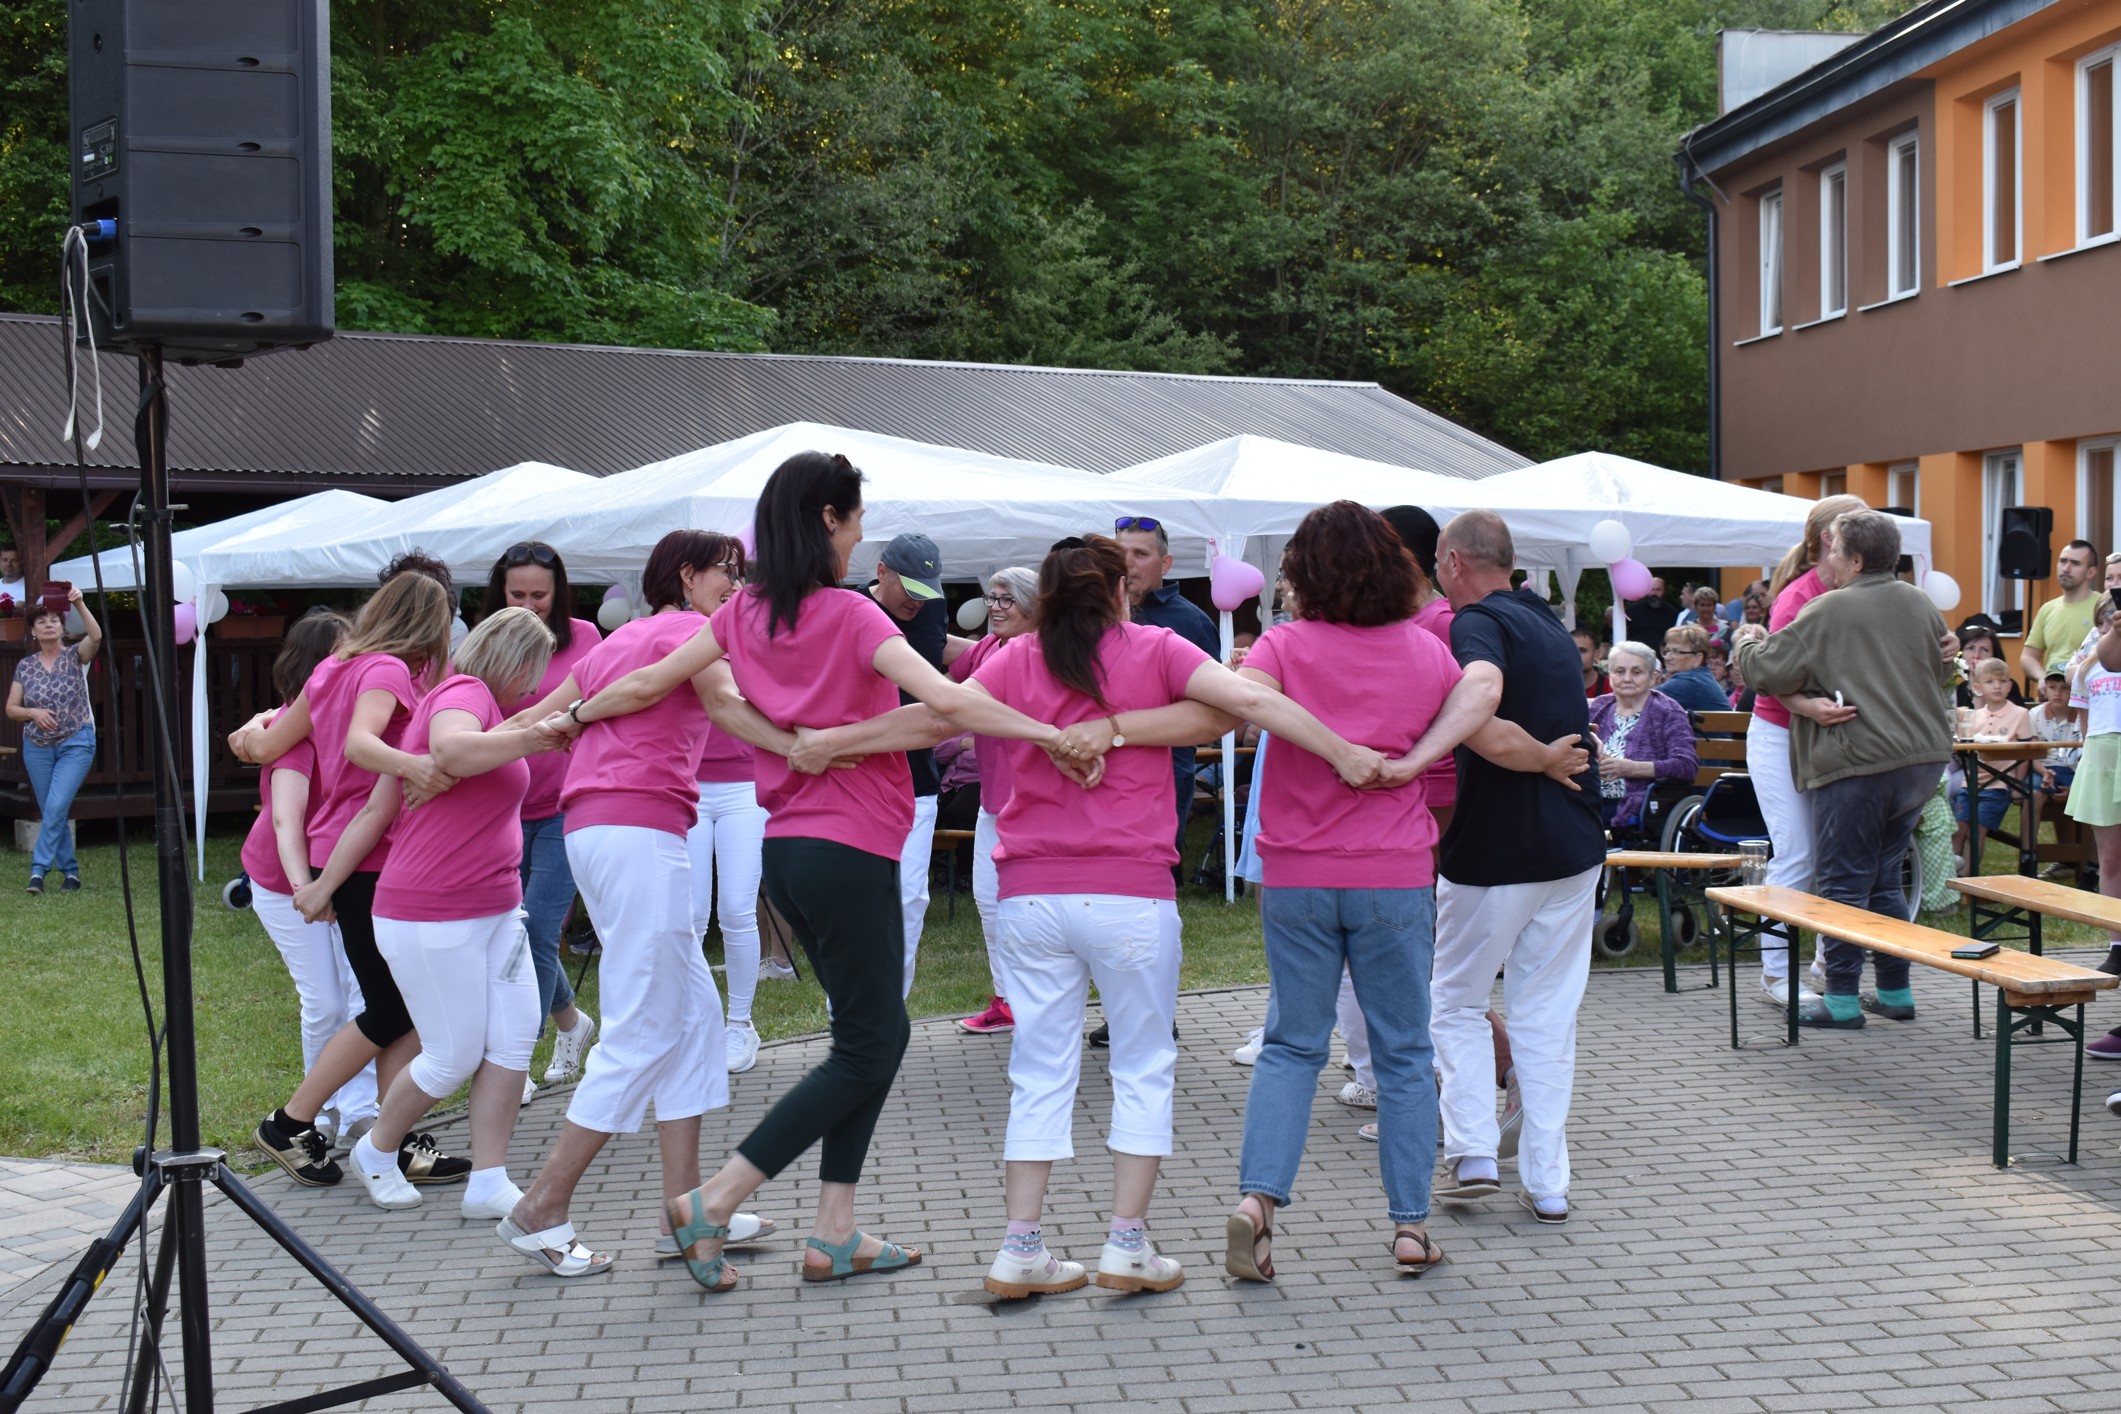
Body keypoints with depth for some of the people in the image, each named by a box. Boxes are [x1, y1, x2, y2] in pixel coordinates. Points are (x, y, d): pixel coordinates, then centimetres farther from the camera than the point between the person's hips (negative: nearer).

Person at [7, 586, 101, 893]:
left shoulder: (75, 656, -2)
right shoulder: (25, 666, 5)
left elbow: (96, 637, -23)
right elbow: (11, 709, 8)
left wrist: (80, 605, -34)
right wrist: (33, 713, -12)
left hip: (76, 744, -4)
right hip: (37, 747, 4)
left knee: (56, 807, -16)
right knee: (50, 811, 7)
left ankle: (39, 869, -10)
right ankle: (70, 872, 16)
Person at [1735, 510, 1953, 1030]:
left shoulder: (1828, 612, -12)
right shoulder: (1919, 604, 8)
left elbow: (1768, 671, -10)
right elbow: (1943, 670, 23)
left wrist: (1745, 648, 11)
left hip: (1858, 763, -7)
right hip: (1922, 761, 7)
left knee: (1842, 882, 0)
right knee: (1885, 878, 17)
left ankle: (1842, 1000, 2)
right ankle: (1895, 992, 20)